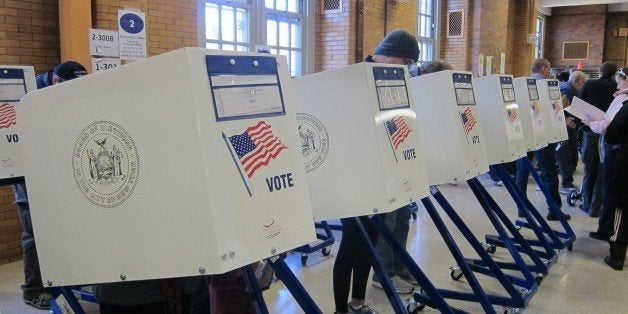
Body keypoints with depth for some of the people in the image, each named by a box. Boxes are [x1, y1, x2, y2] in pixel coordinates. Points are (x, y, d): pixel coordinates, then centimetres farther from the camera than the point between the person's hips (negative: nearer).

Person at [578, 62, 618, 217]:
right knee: (602, 172, 5)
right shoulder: (618, 88, -5)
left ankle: (587, 204, 20)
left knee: (589, 170, 13)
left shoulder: (589, 84, -3)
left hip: (591, 130, 1)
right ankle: (595, 208, 6)